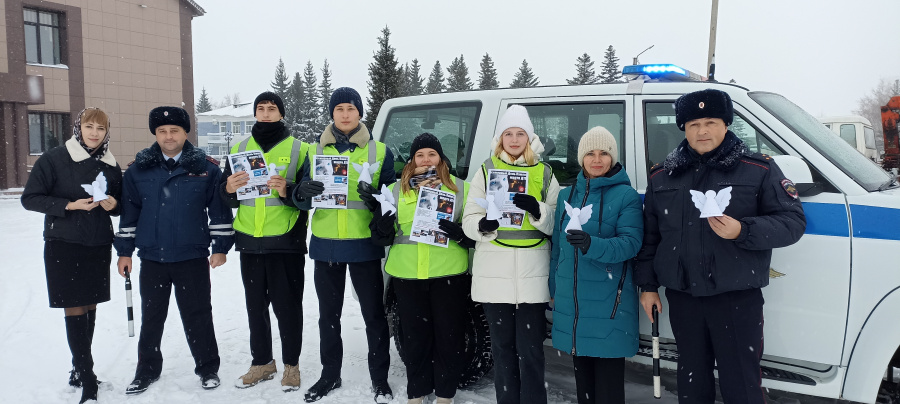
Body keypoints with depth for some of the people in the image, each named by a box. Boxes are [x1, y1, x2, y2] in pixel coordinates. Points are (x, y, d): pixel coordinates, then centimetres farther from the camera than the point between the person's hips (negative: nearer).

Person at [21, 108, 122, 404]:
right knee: (74, 310, -5)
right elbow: (30, 198, -7)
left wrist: (113, 205, -7)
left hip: (98, 247, 5)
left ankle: (79, 368, 25)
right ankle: (87, 380, -1)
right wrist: (70, 205, -18)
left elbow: (119, 204, 16)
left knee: (89, 308, 10)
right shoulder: (53, 160, -6)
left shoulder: (111, 166, 8)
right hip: (63, 246, -4)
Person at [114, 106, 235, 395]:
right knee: (151, 316, 13)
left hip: (193, 257, -2)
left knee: (197, 316, 7)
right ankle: (147, 370, 29)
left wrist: (221, 247, -2)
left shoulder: (206, 168, -2)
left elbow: (219, 209, 0)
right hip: (152, 258, 2)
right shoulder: (138, 169, 3)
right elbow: (128, 211, 8)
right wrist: (124, 251, 8)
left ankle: (208, 368, 22)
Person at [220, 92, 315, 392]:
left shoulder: (299, 150, 0)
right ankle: (262, 363, 26)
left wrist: (288, 191, -23)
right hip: (250, 242, 4)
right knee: (255, 306, 13)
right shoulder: (240, 149, 12)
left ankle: (291, 365, 17)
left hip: (286, 242, -4)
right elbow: (227, 198, 11)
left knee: (287, 306, 3)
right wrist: (228, 189, -12)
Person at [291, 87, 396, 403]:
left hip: (365, 246, -2)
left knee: (374, 314, 4)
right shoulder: (316, 150, 8)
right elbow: (301, 199, 6)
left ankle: (380, 378, 18)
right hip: (325, 245, 2)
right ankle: (330, 375, 29)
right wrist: (303, 193, -18)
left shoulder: (379, 151, 3)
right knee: (328, 315, 13)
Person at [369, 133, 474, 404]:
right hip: (407, 275, 2)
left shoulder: (460, 188, 5)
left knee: (449, 335, 4)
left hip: (449, 275, -1)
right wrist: (384, 226, -12)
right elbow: (380, 237, 11)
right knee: (415, 336, 10)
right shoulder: (396, 190, 10)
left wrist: (459, 233, -17)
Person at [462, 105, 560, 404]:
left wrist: (537, 210, -16)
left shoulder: (544, 173, 9)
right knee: (502, 346, 10)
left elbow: (556, 224, 3)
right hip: (494, 273, 1)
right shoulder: (486, 171, 10)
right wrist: (484, 224, -17)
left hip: (533, 274, -1)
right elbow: (469, 222, 5)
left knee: (530, 349, 0)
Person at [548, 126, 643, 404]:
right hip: (571, 299, 5)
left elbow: (631, 243, -15)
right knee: (582, 376, 16)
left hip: (609, 302, -5)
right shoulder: (566, 195, 11)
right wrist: (554, 289, 15)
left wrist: (592, 245, -31)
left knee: (608, 382, 1)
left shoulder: (626, 196, -4)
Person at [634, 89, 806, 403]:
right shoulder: (661, 176, 9)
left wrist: (742, 231, -21)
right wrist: (647, 285, 10)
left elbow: (793, 222, -5)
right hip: (683, 297, 4)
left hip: (737, 298, -3)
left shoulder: (759, 170, -1)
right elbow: (649, 235, 13)